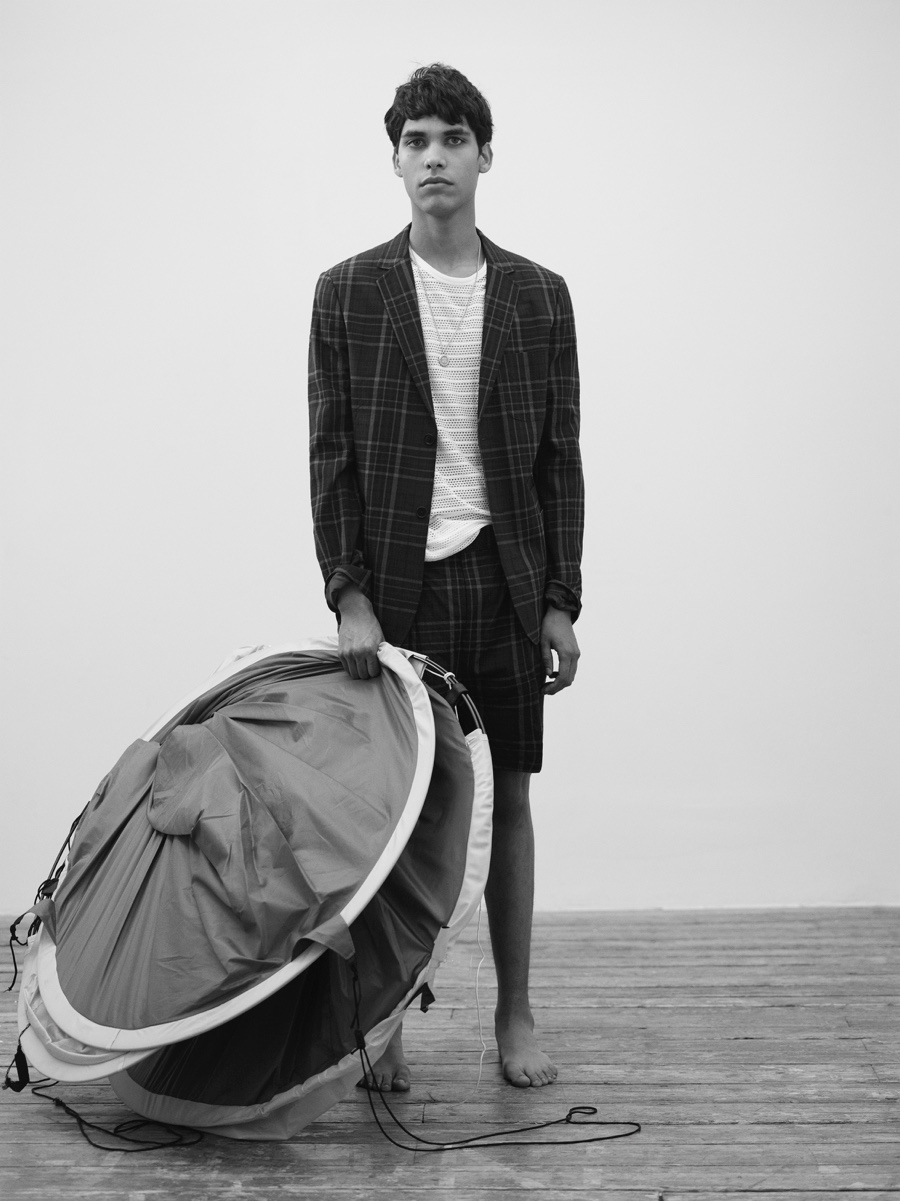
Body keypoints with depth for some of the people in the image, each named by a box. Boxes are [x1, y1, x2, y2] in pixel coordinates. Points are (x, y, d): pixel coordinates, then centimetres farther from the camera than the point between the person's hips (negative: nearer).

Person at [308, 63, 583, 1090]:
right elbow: (330, 456, 0)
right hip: (395, 584, -1)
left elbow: (560, 460, 7)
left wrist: (561, 601, 1)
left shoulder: (538, 295, 7)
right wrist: (348, 597, -9)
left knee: (508, 802, 8)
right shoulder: (348, 291, 3)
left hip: (505, 582, 2)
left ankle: (514, 1016, 21)